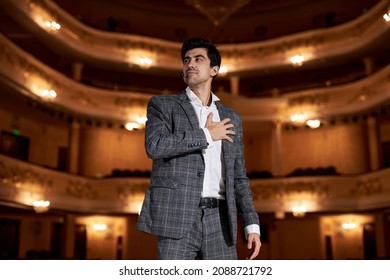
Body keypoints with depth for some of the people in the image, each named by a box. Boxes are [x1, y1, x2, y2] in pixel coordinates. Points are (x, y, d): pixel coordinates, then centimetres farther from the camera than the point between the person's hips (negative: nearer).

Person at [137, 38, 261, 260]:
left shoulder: (231, 118, 18)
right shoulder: (163, 105, 7)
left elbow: (238, 177, 15)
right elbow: (154, 146, -14)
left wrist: (252, 225, 5)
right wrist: (207, 135, -7)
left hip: (218, 220, 4)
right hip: (178, 216, -3)